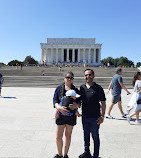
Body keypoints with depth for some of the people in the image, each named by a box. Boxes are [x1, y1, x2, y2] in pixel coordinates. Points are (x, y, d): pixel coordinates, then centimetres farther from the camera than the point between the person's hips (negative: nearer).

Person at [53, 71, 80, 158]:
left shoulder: (76, 90, 3)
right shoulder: (59, 88, 1)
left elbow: (79, 102, 0)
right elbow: (55, 100, -6)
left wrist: (76, 105, -24)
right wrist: (59, 107, -27)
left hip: (71, 116, 1)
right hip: (60, 115, -1)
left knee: (68, 135, 14)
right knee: (58, 137, -1)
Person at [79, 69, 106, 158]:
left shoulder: (98, 88, -8)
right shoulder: (82, 88, 5)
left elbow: (103, 103, -6)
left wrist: (102, 116, -11)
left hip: (95, 117, -4)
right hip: (84, 117, 5)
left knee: (95, 137, 8)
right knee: (86, 136, 18)